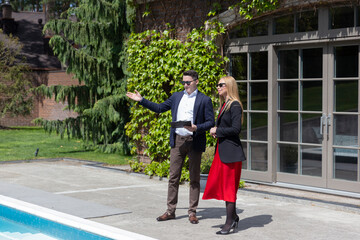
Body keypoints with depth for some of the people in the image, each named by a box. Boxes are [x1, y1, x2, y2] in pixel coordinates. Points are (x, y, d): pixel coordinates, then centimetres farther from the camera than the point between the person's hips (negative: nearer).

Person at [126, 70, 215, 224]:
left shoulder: (204, 100, -2)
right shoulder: (177, 96, 12)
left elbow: (210, 122, -4)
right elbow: (159, 108, 19)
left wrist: (196, 128, -20)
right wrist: (141, 100, 14)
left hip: (194, 141, -4)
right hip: (177, 140, 4)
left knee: (194, 178, 3)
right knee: (173, 177, 5)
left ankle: (192, 212, 12)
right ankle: (170, 210, 13)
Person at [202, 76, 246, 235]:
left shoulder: (235, 105, -13)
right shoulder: (224, 104, 16)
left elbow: (236, 129, -20)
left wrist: (217, 131, -12)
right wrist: (216, 132, 2)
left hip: (231, 151, -9)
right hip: (221, 150, 9)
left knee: (229, 186, -3)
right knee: (218, 183, 11)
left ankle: (230, 223, 5)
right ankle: (233, 217, 24)